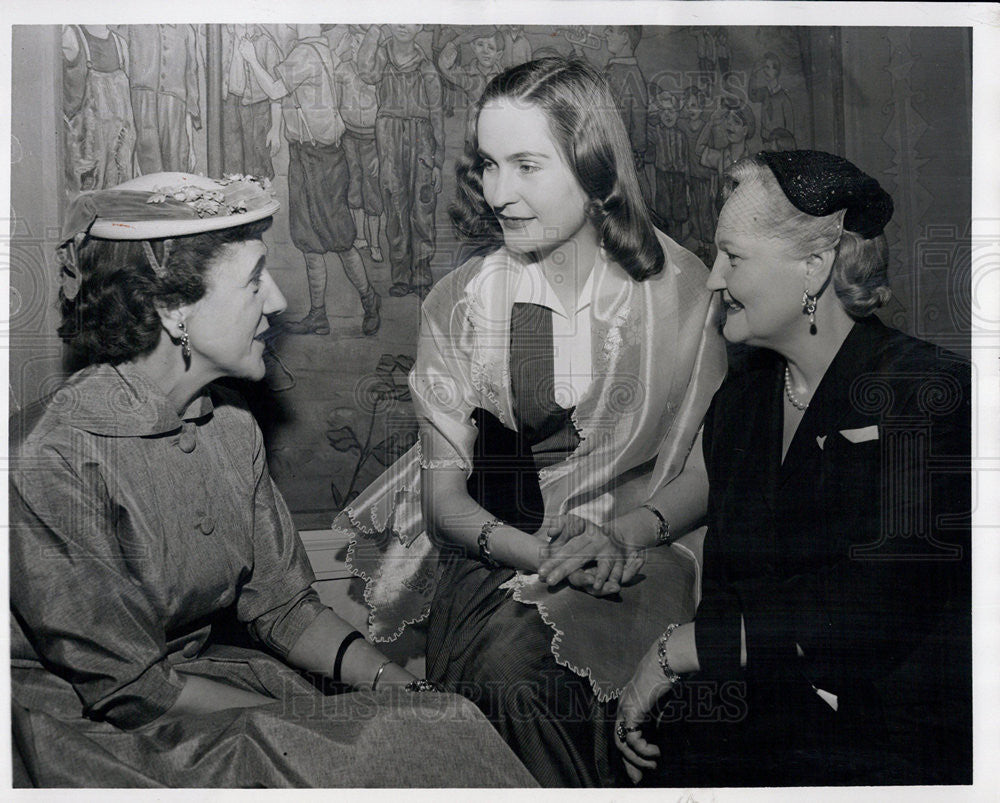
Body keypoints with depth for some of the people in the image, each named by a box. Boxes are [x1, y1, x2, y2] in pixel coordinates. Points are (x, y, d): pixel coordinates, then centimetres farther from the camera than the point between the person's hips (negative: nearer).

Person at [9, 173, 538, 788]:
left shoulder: (231, 426, 0)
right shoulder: (52, 461, -23)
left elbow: (281, 605, 4)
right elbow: (129, 687, -20)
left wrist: (399, 686, -11)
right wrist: (316, 716, -20)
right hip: (93, 731, -6)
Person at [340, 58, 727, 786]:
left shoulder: (677, 288, -1)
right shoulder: (459, 303, 1)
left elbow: (709, 471, 2)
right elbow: (443, 494, -2)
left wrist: (622, 534, -17)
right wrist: (542, 553, -19)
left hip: (635, 555, -1)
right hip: (493, 555, 2)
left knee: (518, 660, -28)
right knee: (502, 674, -28)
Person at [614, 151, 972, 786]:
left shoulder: (929, 393, -10)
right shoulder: (739, 402, 10)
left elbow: (879, 608, -20)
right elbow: (726, 584, 10)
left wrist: (682, 646, -15)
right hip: (767, 711, 5)